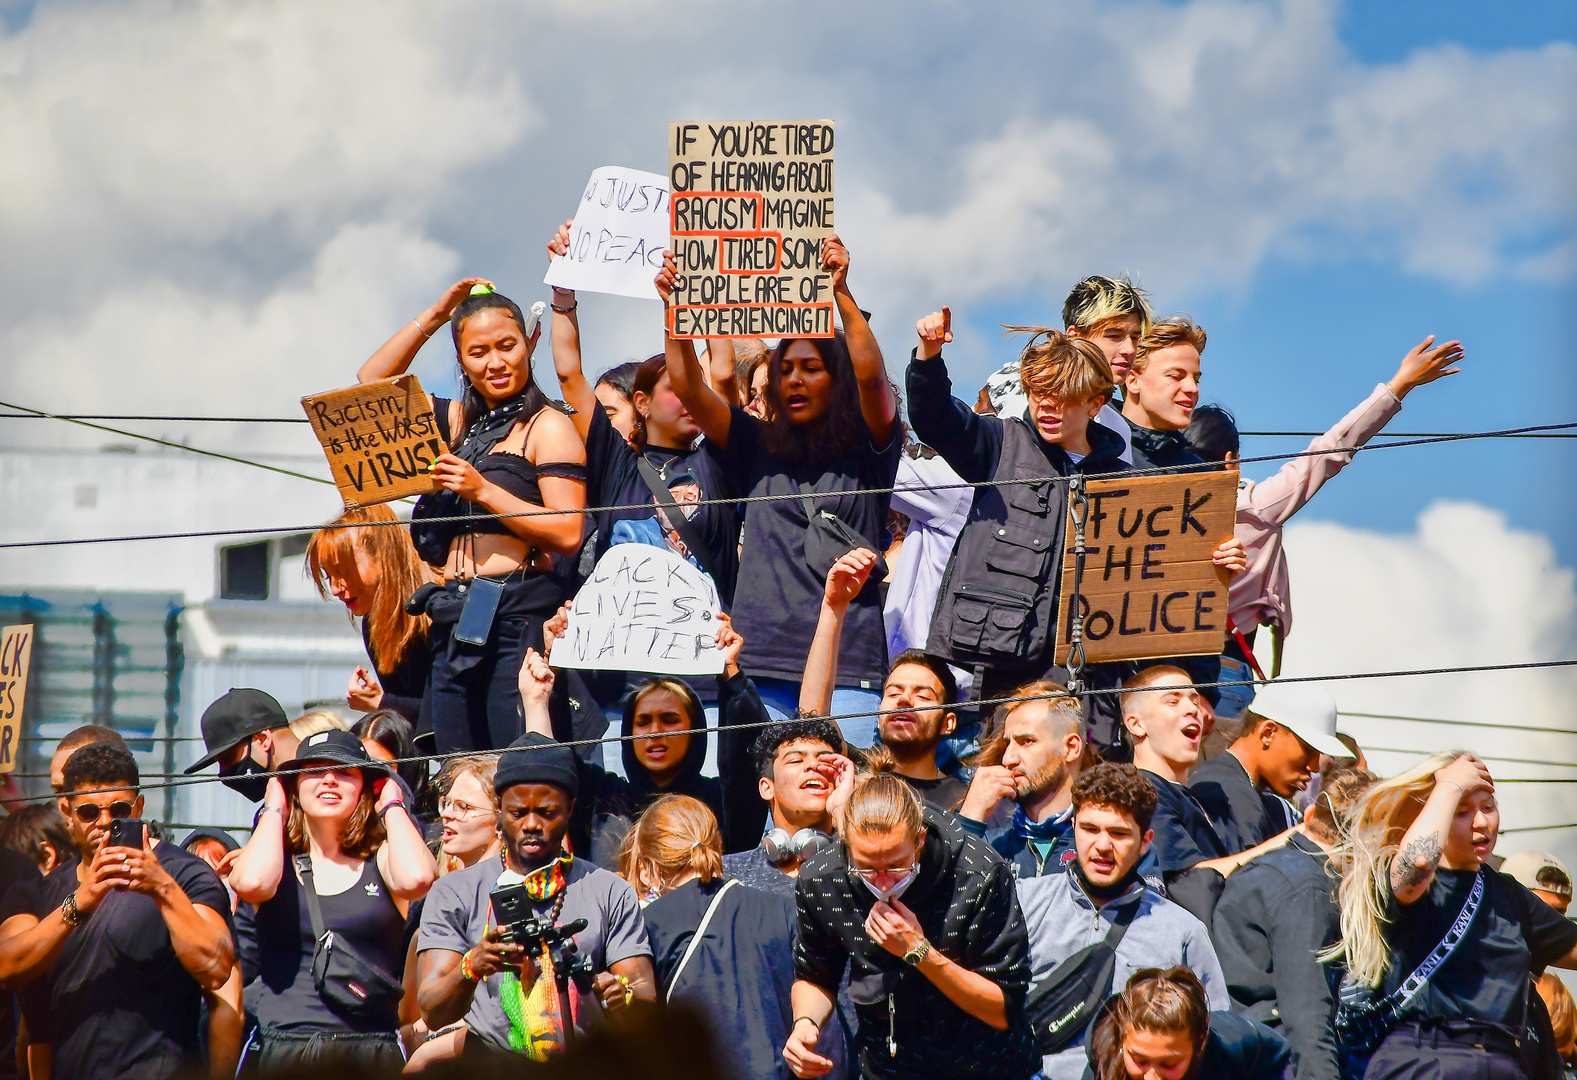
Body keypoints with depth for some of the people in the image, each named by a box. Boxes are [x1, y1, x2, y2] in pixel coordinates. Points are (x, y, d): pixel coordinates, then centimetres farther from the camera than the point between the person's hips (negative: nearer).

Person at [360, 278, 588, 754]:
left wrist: (483, 490, -17)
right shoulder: (460, 421, 19)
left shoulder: (548, 427, -3)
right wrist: (434, 316, 14)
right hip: (456, 624, 7)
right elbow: (373, 384, 23)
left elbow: (568, 534, -12)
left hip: (520, 615, -7)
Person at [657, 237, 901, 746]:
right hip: (762, 662, 3)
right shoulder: (757, 448, 17)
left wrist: (841, 293, -18)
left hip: (847, 665, -3)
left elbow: (871, 376, -10)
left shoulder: (867, 451, 7)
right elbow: (688, 389, 9)